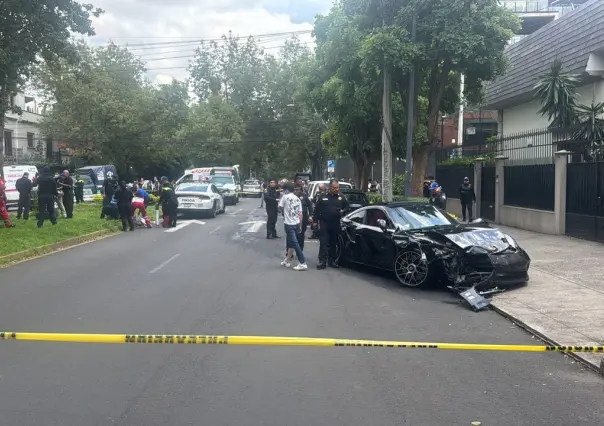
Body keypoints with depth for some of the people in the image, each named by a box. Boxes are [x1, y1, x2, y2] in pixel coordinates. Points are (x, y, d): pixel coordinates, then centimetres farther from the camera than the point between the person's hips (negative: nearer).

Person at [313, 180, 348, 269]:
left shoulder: (341, 197, 6)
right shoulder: (323, 197, 2)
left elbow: (346, 206, 15)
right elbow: (317, 209, 3)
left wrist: (342, 211, -5)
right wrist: (315, 220, -4)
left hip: (336, 225, 3)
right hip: (324, 224, -3)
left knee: (333, 243, 11)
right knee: (323, 243, -7)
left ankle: (332, 260, 20)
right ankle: (322, 261, -7)